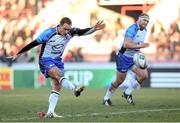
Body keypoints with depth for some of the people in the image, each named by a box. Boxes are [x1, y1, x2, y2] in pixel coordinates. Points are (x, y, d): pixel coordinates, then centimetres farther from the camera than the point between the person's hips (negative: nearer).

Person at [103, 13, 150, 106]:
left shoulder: (144, 30, 5)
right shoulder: (132, 29, -23)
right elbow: (126, 44, -35)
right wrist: (140, 46, -36)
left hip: (134, 58, 7)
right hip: (124, 57, -7)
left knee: (144, 75, -9)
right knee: (119, 81, 2)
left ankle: (128, 93, 9)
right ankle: (106, 98, 24)